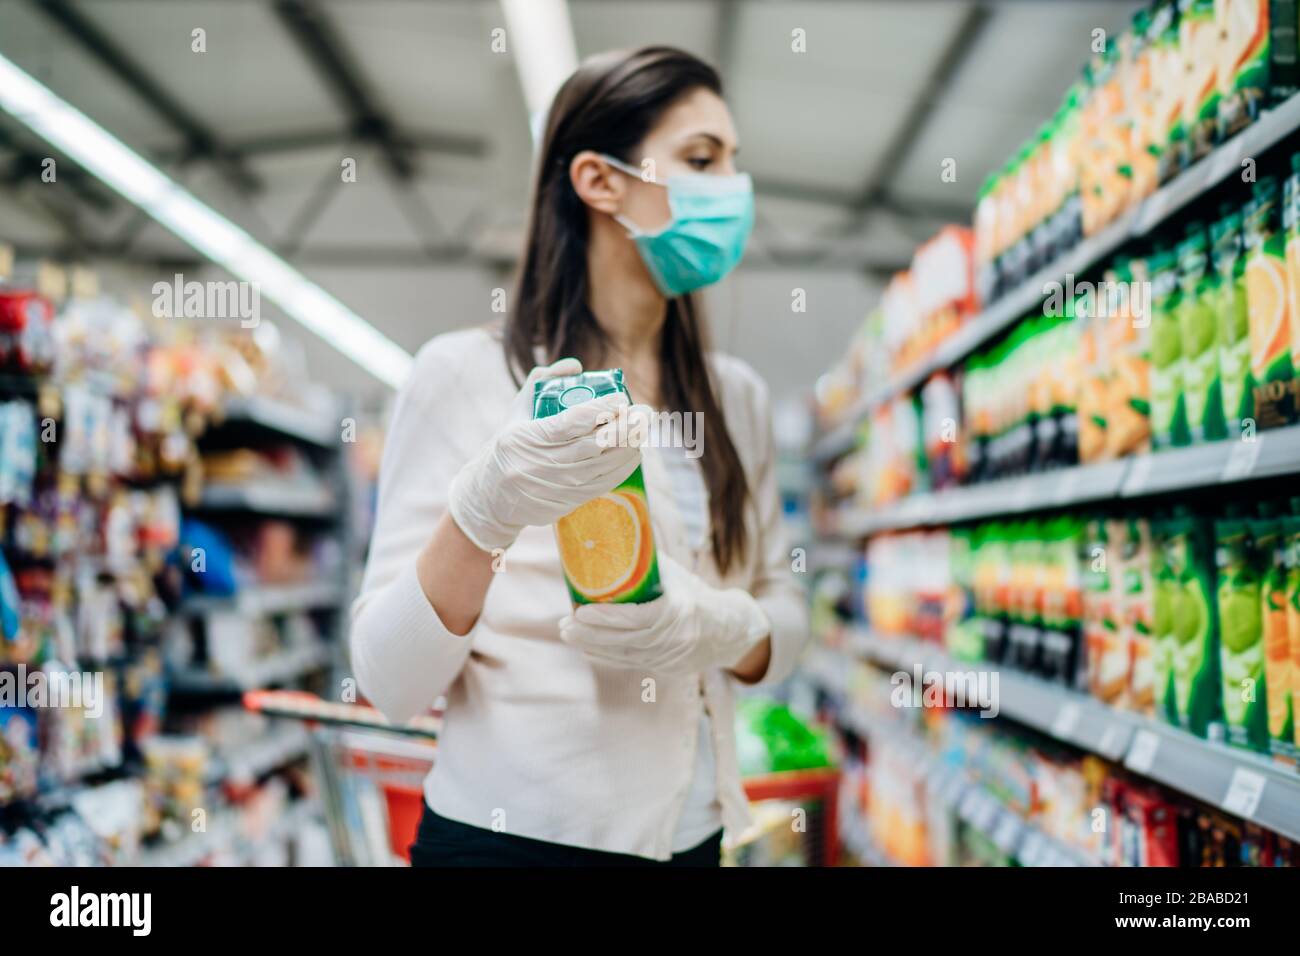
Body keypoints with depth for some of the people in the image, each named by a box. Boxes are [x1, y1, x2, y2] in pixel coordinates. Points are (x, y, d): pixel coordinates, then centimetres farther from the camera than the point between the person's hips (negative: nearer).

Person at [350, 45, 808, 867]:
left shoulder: (738, 396, 2)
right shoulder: (465, 374, -11)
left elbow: (785, 618, 5)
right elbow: (390, 682, -14)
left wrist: (725, 629, -17)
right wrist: (484, 515, -31)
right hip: (508, 832, -4)